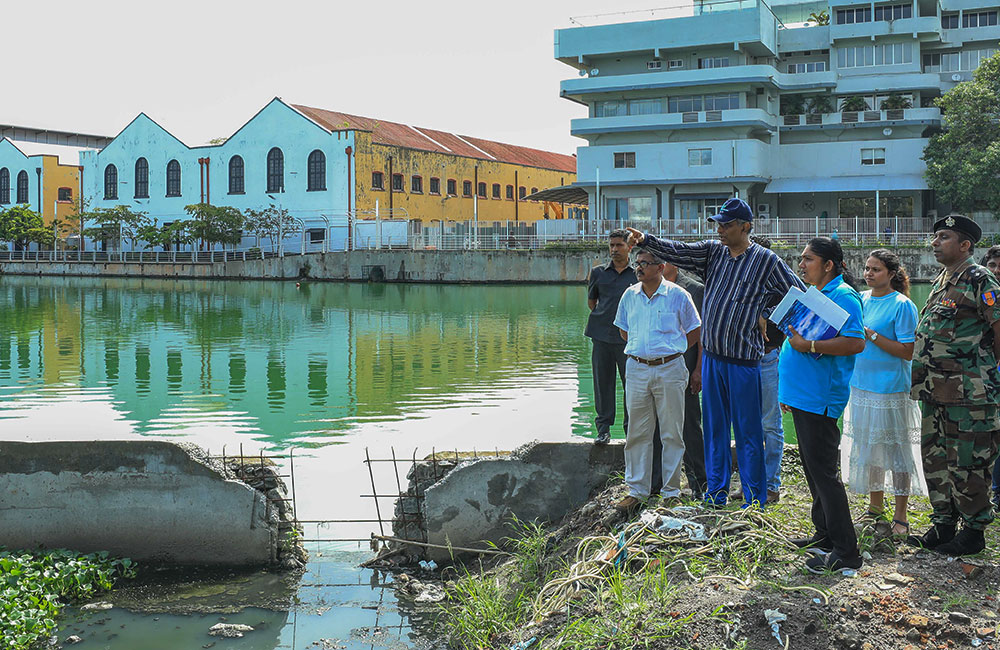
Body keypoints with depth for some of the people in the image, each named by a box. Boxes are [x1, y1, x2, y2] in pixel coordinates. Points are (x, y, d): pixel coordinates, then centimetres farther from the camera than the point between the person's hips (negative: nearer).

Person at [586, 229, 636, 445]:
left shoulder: (637, 274, 6)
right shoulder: (598, 272, 10)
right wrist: (605, 318, 7)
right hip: (602, 335, 1)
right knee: (603, 382, 4)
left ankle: (630, 427, 13)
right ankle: (603, 429, 12)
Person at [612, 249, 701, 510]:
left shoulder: (677, 295, -4)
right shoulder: (629, 295, 8)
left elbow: (694, 332, 4)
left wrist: (670, 351, 2)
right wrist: (641, 350, 11)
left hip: (669, 369, -3)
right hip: (637, 369, 3)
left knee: (672, 434, 3)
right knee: (637, 433, 5)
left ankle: (671, 492, 13)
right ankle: (636, 491, 14)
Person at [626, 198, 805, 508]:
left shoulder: (766, 261, -4)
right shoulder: (713, 251, 8)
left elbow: (802, 297, 1)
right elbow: (679, 252, -1)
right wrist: (646, 240, -14)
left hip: (743, 360, -5)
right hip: (711, 355, 5)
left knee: (747, 431, 1)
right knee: (714, 427, 12)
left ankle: (755, 501, 11)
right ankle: (715, 494, 23)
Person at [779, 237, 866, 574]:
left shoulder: (843, 296, -13)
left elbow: (855, 343, -24)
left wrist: (809, 345, -23)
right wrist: (787, 390, 23)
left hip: (820, 397, -10)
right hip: (802, 395, 10)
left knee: (824, 470, -8)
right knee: (813, 467, 16)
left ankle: (845, 552, -3)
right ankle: (824, 535, 27)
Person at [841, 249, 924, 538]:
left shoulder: (902, 305, -9)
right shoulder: (860, 299, 9)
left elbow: (907, 352, -14)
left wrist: (870, 334, -18)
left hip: (891, 390, -6)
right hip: (860, 386, 7)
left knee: (897, 450, 0)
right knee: (867, 447, 14)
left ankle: (900, 516, 9)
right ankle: (875, 506, 28)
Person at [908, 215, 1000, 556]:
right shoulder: (941, 281, 17)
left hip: (969, 394, -9)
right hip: (935, 392, 9)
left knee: (966, 465, -1)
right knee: (935, 459, 14)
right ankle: (944, 525, 26)